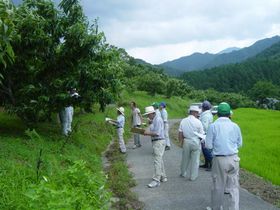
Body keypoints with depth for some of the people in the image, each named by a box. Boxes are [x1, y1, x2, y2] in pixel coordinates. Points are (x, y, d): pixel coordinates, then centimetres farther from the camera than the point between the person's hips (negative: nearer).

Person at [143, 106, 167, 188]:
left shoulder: (158, 120, -17)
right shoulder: (154, 120, 15)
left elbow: (157, 133, -23)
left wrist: (148, 133, -12)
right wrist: (148, 132, 4)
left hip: (159, 142, -11)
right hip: (156, 142, 11)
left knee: (157, 161, -10)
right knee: (159, 160, 16)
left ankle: (156, 180, -8)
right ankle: (163, 177, 25)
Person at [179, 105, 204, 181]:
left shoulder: (183, 121, -2)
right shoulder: (198, 122, -11)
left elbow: (180, 134, -1)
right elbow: (201, 135, -8)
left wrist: (181, 142, 11)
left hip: (186, 142, 3)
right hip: (196, 142, -3)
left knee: (185, 158, 19)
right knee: (195, 160, 9)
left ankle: (183, 173, 35)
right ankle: (193, 176, 16)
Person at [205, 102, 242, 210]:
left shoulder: (213, 126, -8)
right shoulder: (235, 126, 0)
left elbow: (208, 145, -6)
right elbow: (239, 143, 9)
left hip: (219, 159, -2)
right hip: (233, 159, 2)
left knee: (218, 185, 13)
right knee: (234, 186, 9)